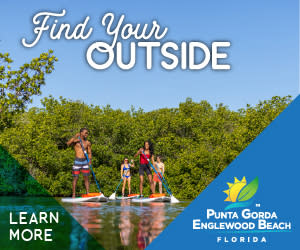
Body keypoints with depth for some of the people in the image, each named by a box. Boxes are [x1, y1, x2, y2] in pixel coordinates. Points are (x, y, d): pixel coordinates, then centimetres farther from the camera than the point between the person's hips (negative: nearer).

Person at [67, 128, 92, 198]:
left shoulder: (87, 143, 9)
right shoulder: (75, 140, -2)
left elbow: (89, 153, 14)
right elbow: (68, 144, -21)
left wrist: (90, 161, -2)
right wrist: (75, 137, -26)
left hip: (85, 161, 3)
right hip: (77, 161, -3)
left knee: (86, 178, 2)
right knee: (75, 178, 0)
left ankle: (87, 193, 5)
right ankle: (74, 194, 5)